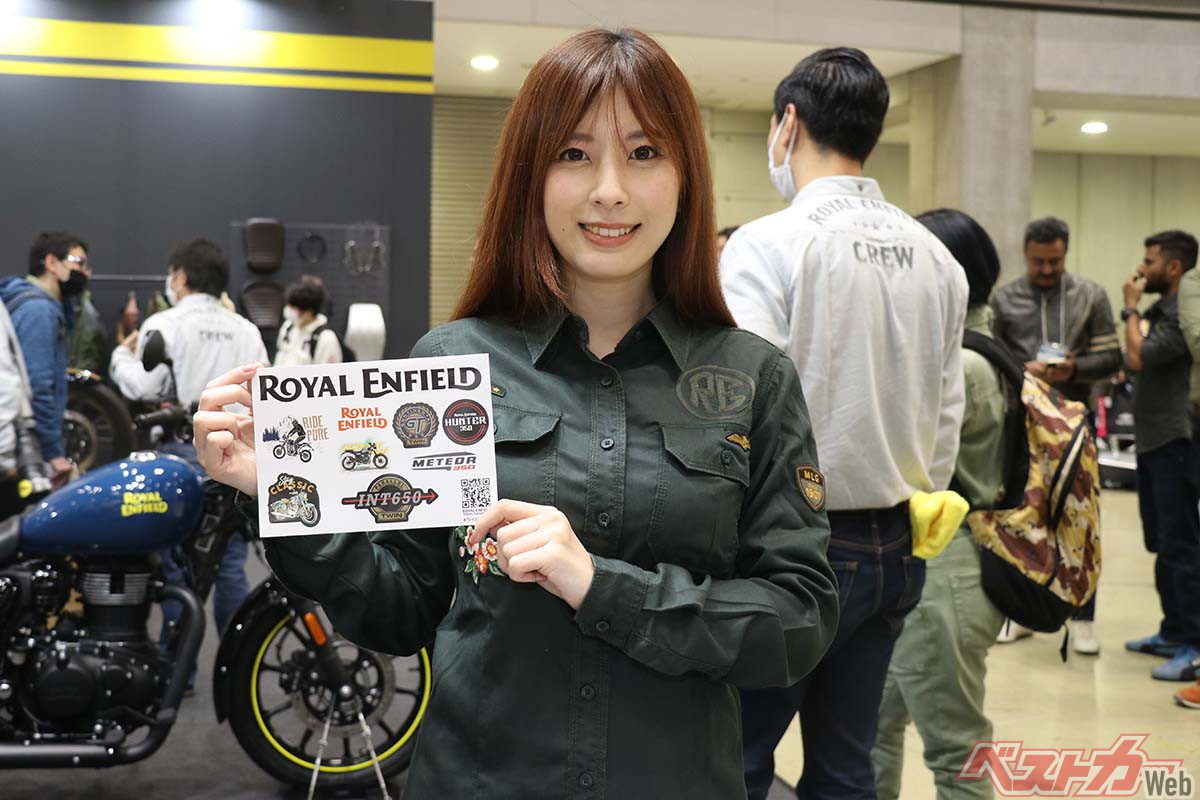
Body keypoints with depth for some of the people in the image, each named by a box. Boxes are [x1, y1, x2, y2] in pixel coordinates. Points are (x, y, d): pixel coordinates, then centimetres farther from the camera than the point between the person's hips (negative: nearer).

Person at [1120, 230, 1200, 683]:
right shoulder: (1162, 310, 16)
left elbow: (1139, 357, -21)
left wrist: (1131, 309, -10)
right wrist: (1136, 311, 8)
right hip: (1153, 441, 10)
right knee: (1162, 543, 16)